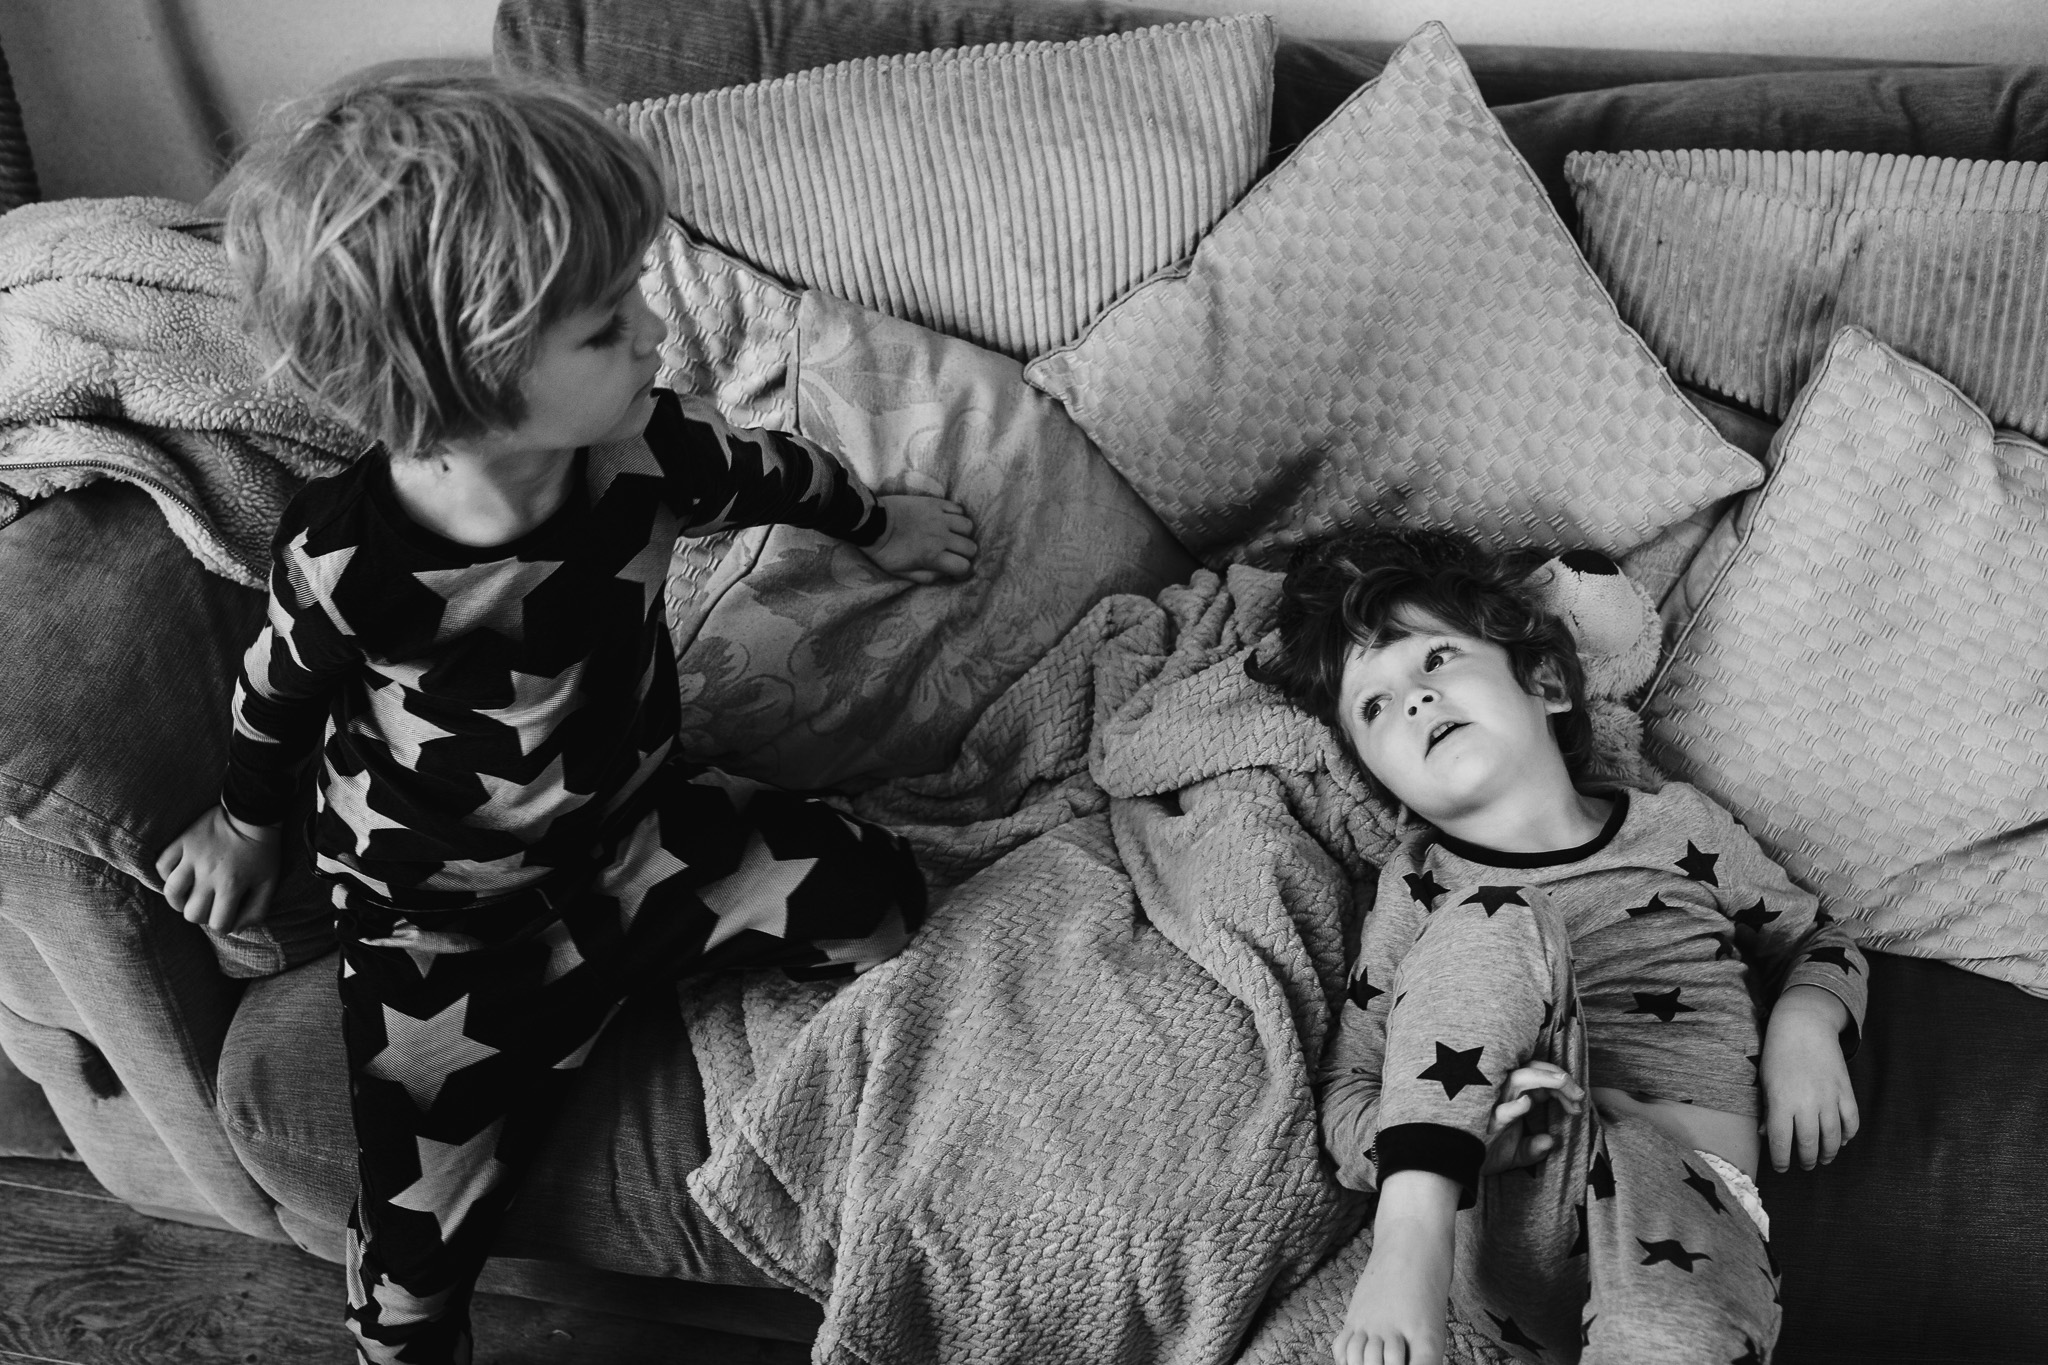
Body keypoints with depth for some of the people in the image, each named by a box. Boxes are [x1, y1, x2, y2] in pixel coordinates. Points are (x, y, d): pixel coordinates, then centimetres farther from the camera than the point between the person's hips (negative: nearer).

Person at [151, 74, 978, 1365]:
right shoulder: (345, 563, -29)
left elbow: (760, 471, 6)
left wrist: (880, 521, 25)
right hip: (448, 926, -3)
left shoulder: (638, 447, -18)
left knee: (877, 896, -12)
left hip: (634, 824, 4)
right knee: (416, 1253, -5)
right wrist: (246, 823, 14)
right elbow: (280, 690, -5)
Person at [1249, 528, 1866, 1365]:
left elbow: (1817, 942, 30)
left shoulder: (1675, 825, 15)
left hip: (1685, 1195, -1)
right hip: (1493, 1210, 2)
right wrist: (1461, 1121, -14)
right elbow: (1343, 1102, 9)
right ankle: (1412, 1242, -34)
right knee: (1494, 920, -26)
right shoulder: (1419, 885, 12)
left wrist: (1805, 1023, 5)